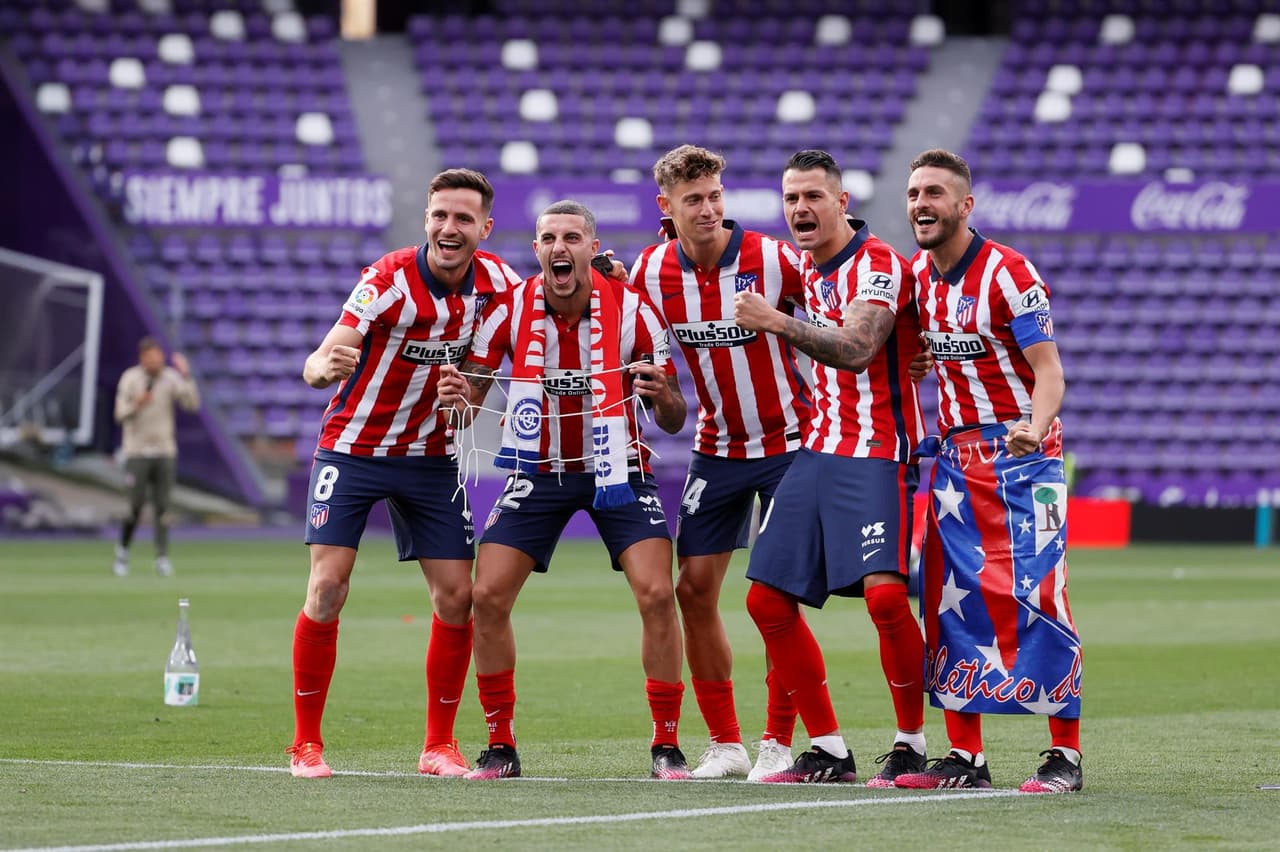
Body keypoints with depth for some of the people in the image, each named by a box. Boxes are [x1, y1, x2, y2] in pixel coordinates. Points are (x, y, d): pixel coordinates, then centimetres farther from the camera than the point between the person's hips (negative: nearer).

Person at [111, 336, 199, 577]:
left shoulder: (170, 379, 2)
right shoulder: (130, 378, -4)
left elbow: (192, 404, -8)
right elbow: (120, 414, -7)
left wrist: (186, 376, -18)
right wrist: (136, 404, -27)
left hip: (165, 451, 2)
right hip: (137, 451, -2)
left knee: (162, 507, -1)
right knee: (136, 506, -5)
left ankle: (162, 558, 3)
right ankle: (122, 552, 15)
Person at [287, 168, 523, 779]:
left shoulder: (494, 281, -8)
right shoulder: (390, 280, -22)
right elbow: (317, 366, -29)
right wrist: (326, 365, -54)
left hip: (430, 455, 4)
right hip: (352, 447, -4)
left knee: (456, 597, -3)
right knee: (327, 589, -12)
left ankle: (438, 745, 11)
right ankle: (306, 743, -1)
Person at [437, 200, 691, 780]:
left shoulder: (631, 309, -13)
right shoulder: (511, 309, -11)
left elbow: (673, 422, -8)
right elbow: (471, 393, -1)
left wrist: (663, 395, -31)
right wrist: (457, 398, -24)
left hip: (617, 469, -1)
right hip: (538, 472, 2)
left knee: (656, 594, -17)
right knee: (488, 597, -10)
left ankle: (666, 746, -4)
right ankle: (501, 747, 4)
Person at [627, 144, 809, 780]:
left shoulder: (773, 260, -16)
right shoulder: (651, 273, -5)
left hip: (788, 439, -4)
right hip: (716, 449, 4)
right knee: (693, 588, -1)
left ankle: (777, 742, 1)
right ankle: (724, 744, 8)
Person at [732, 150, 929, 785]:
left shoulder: (878, 265, -11)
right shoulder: (804, 268, 13)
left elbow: (855, 349, -26)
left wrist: (777, 323, -34)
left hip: (875, 455, -8)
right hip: (817, 449, 8)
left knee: (884, 593, -22)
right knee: (767, 599, 3)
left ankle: (911, 743, -7)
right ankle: (827, 751, 11)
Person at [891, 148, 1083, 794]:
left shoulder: (1008, 273, -13)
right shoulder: (917, 274, 8)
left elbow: (1049, 371, -17)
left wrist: (1035, 426, -35)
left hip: (1020, 454, -7)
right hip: (954, 454, 7)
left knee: (1034, 597, -11)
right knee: (951, 601, 1)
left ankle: (1064, 757, -6)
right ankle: (965, 758, 6)